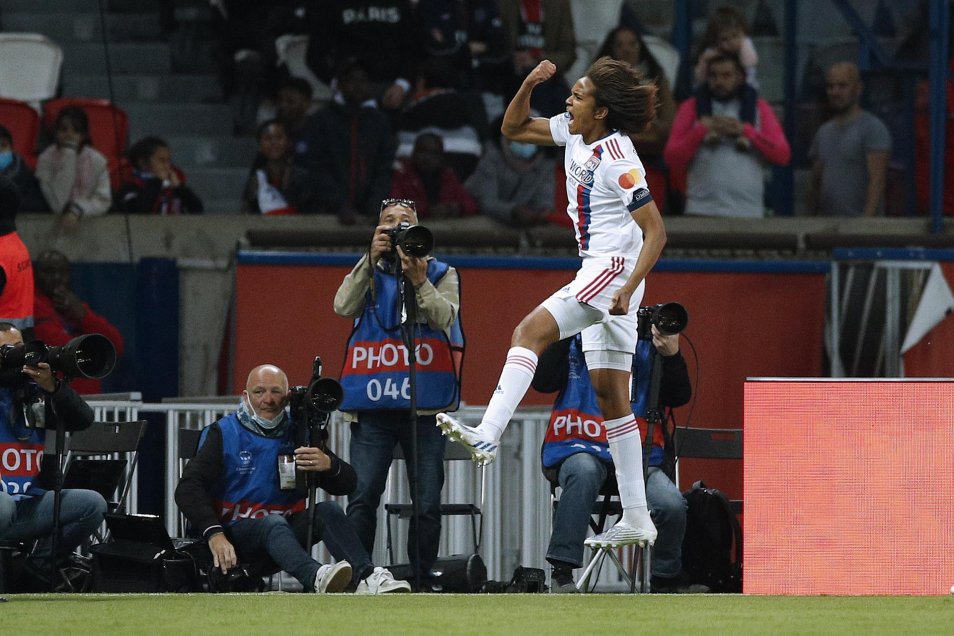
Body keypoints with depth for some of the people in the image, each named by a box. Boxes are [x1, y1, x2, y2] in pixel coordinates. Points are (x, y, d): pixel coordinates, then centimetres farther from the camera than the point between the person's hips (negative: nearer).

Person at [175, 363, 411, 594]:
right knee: (274, 524, -35)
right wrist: (214, 535, -27)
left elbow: (346, 484, 7)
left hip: (287, 527, 4)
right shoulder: (223, 434, 0)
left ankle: (367, 578, -45)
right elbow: (188, 489, -10)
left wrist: (328, 464, -19)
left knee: (328, 511, -22)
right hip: (237, 531, -4)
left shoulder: (296, 434, 10)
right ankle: (317, 578, -66)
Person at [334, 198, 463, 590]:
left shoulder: (441, 274, 13)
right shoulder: (368, 272, 17)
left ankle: (422, 582, 5)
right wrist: (371, 260, -11)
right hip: (372, 405, 0)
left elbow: (444, 318, -5)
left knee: (427, 503, -1)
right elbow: (344, 307, -3)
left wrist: (418, 281, -20)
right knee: (362, 498, -9)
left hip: (424, 405, 0)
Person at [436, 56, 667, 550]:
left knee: (530, 331, -23)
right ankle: (636, 518, 7)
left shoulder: (616, 157, -17)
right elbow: (513, 129, 19)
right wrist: (530, 83, 1)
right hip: (596, 271, 10)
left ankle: (488, 435, -36)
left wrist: (628, 290, -26)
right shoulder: (574, 132, 7)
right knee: (610, 396, 7)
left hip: (615, 268, -10)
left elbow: (655, 231, -17)